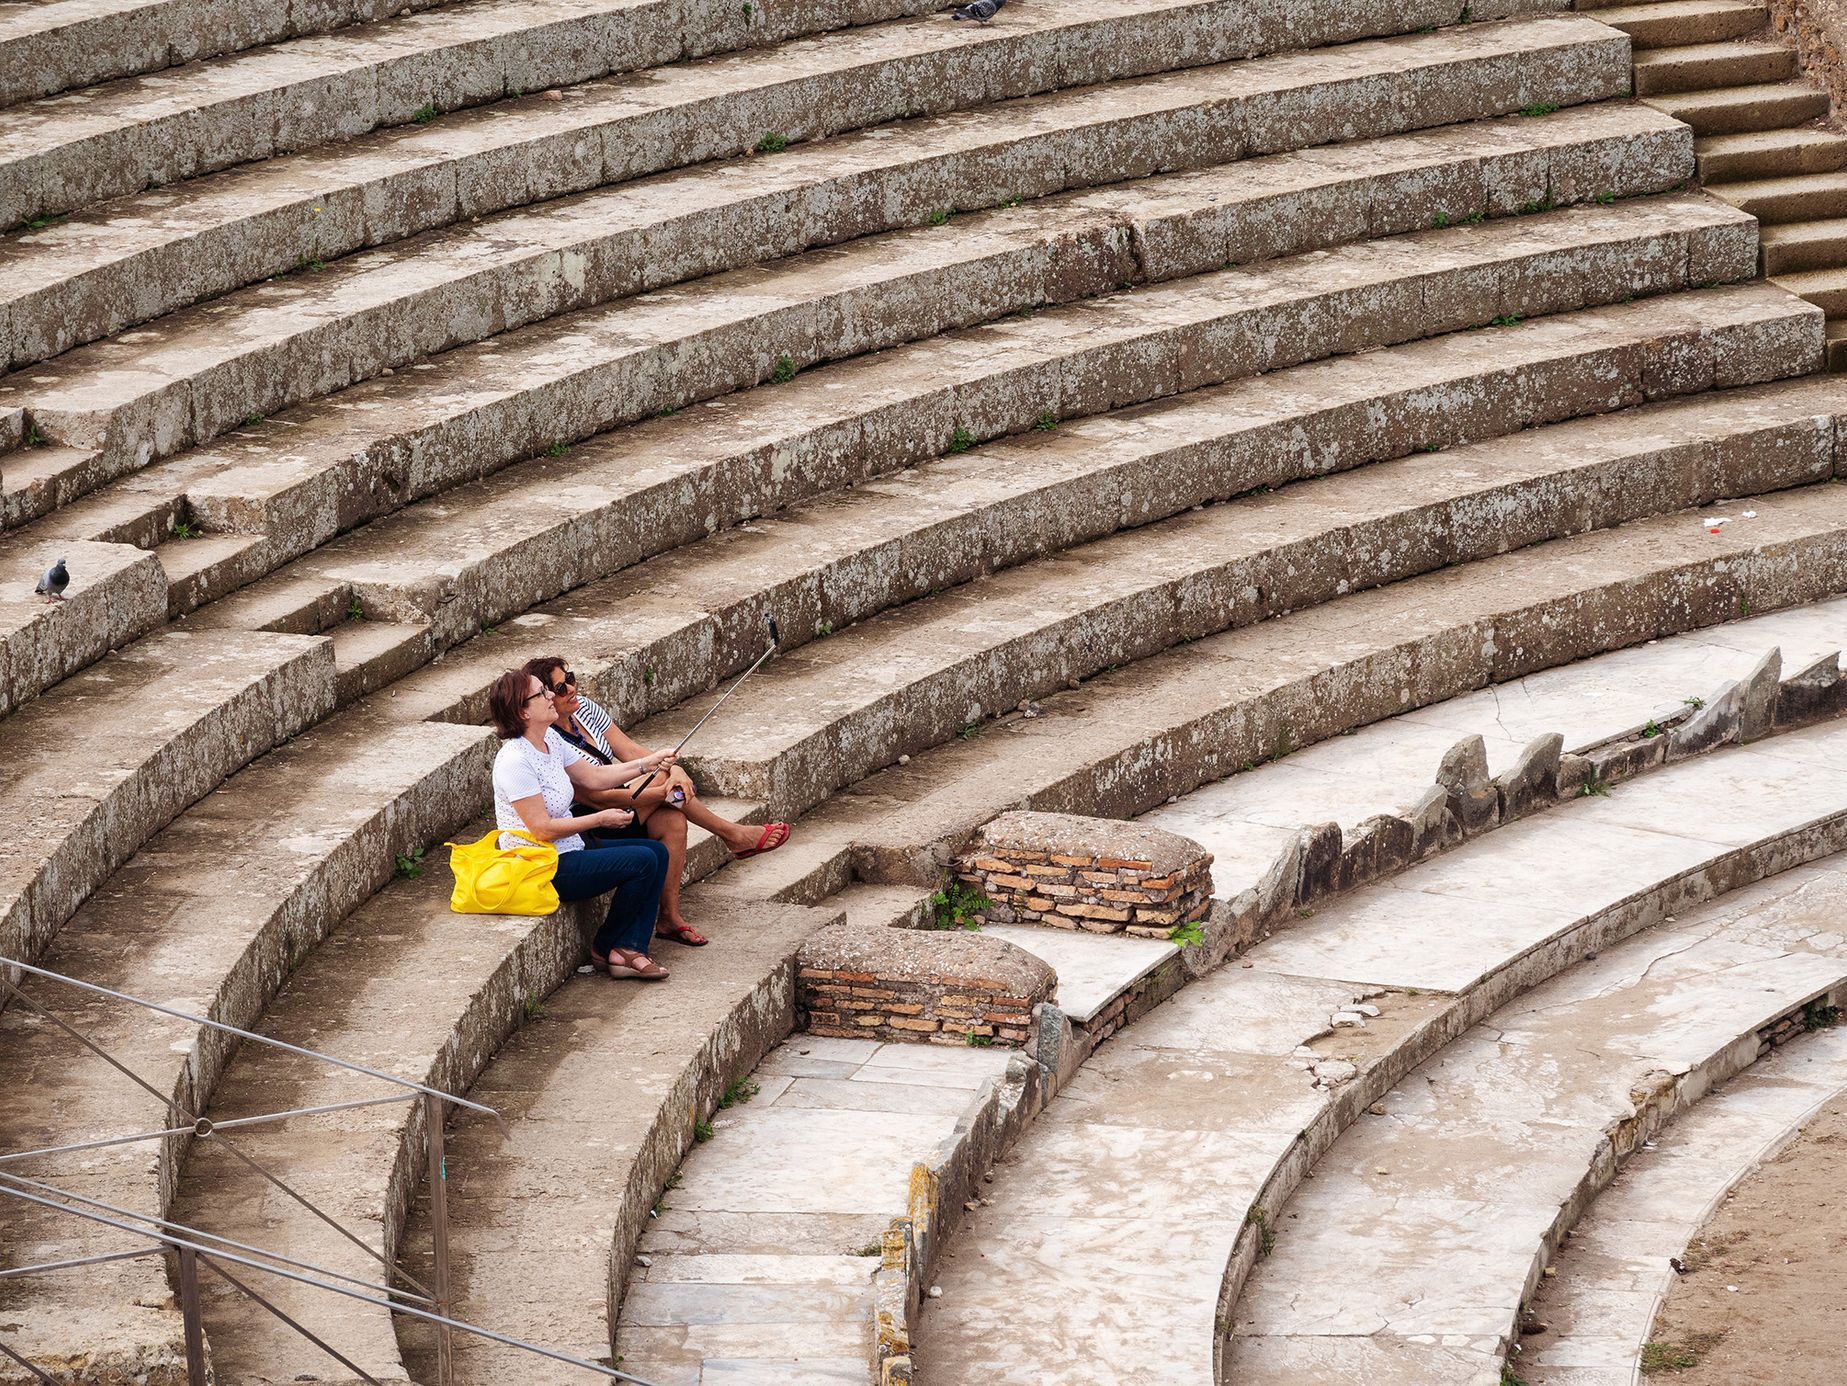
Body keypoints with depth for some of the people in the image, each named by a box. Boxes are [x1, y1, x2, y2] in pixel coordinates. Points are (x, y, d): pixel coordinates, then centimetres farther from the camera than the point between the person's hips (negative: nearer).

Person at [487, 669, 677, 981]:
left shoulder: (550, 740, 5)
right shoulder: (515, 761, -24)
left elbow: (594, 777, 16)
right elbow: (542, 829, -23)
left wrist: (648, 763, 6)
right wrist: (601, 819, -16)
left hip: (568, 850, 10)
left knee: (656, 851, 3)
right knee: (642, 861, -15)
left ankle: (629, 949, -3)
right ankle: (607, 947, 2)